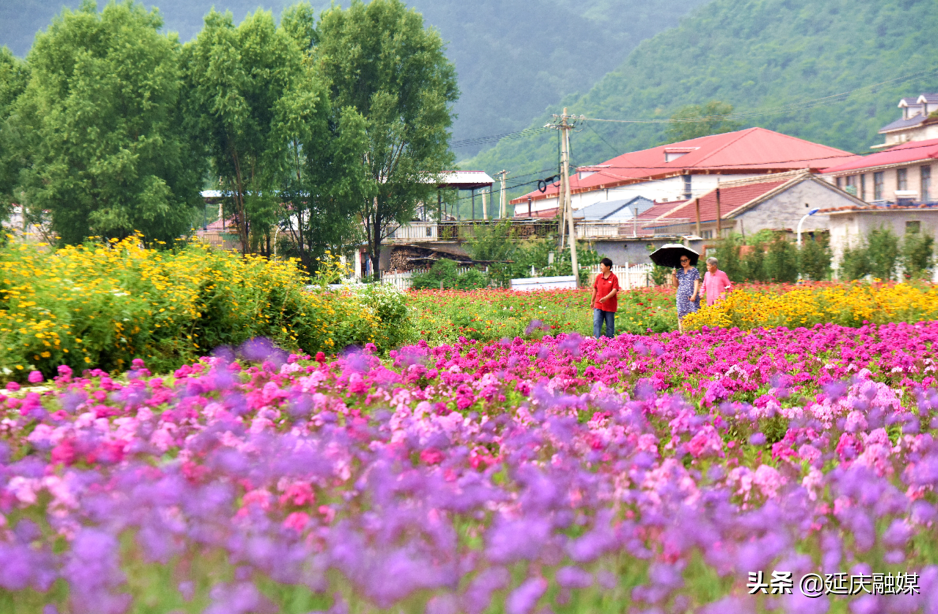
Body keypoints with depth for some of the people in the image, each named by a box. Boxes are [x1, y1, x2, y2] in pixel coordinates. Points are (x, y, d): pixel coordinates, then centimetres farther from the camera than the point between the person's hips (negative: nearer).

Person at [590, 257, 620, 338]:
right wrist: (592, 301, 20)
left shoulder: (614, 278, -8)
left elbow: (615, 290, -16)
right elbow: (595, 289, 16)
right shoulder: (599, 277, 6)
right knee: (596, 323, -9)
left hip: (610, 306, -3)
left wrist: (606, 298, -29)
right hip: (598, 305, 3)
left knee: (610, 325, 6)